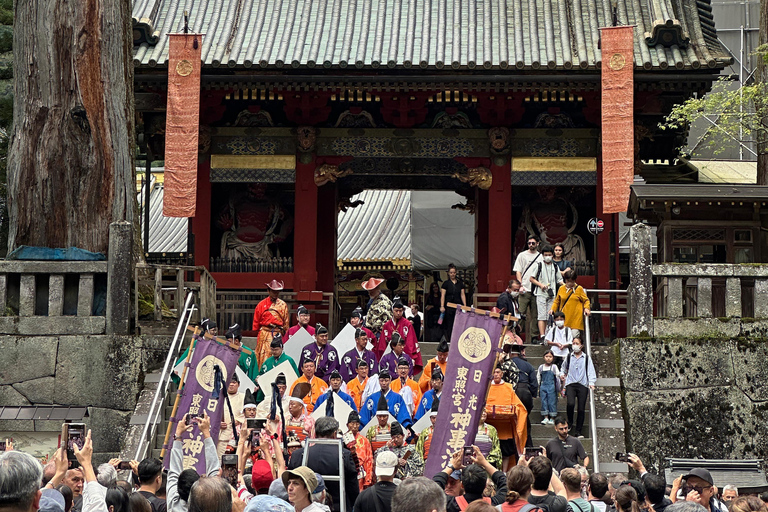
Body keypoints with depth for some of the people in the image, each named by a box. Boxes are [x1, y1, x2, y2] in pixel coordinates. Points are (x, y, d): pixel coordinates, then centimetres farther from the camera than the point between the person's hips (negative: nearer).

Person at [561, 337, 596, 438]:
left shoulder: (586, 358, 10)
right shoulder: (569, 357, 15)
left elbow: (591, 372, 6)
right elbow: (564, 368, 31)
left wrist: (591, 383, -8)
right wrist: (562, 375, 12)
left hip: (582, 385, 0)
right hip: (570, 384, 0)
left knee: (581, 409, -3)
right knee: (570, 403, -23)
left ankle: (578, 432, 4)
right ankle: (569, 422, 4)